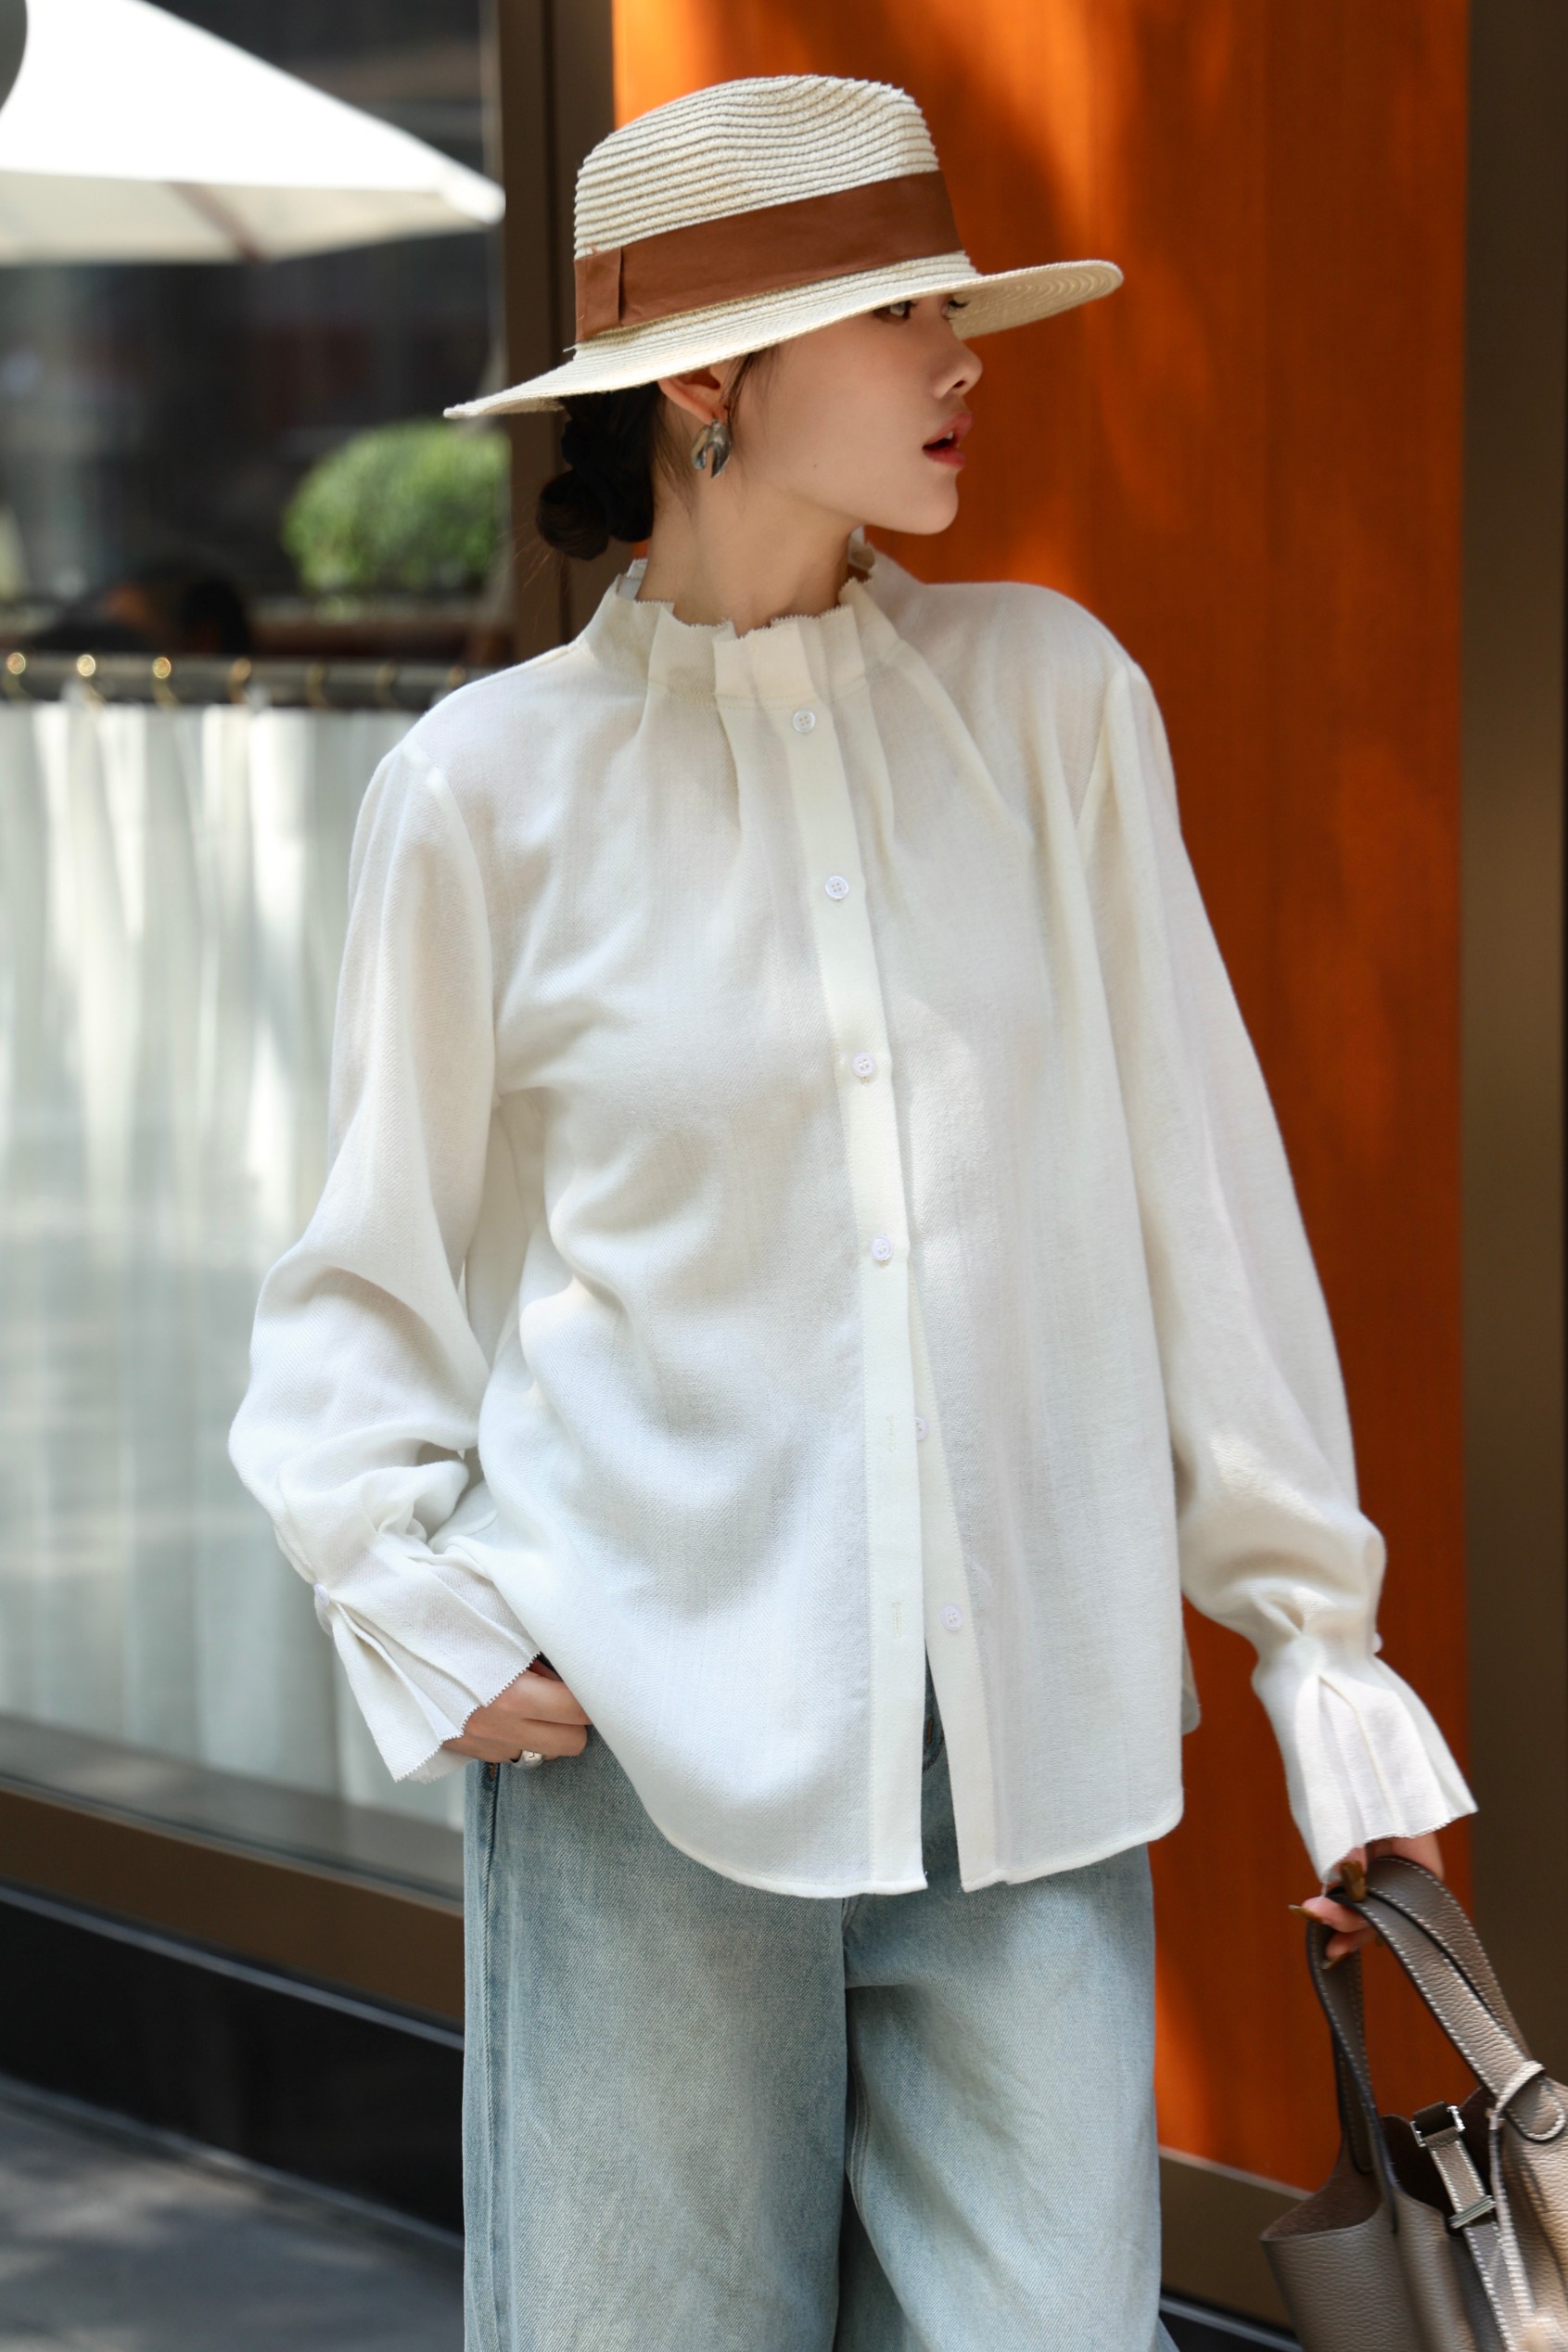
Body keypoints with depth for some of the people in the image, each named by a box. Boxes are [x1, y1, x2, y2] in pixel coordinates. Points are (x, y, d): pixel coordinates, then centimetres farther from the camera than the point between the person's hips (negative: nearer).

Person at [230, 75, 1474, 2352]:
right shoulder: (493, 782, -1)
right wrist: (420, 1609, -5)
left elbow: (1199, 1183, 7)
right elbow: (377, 1281, 8)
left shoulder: (1051, 698, 4)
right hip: (648, 1733, -1)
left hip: (1035, 1737, 2)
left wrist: (1312, 1622, 7)